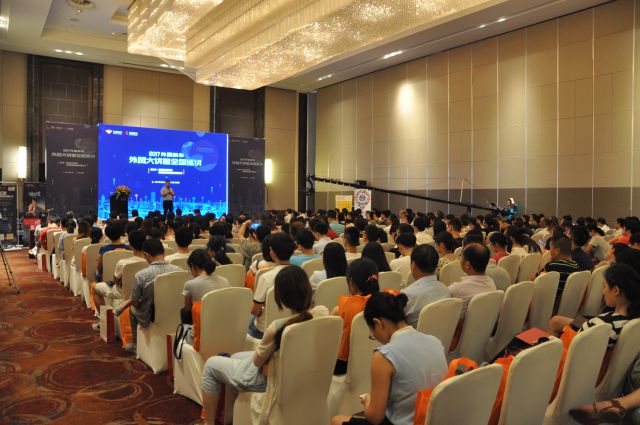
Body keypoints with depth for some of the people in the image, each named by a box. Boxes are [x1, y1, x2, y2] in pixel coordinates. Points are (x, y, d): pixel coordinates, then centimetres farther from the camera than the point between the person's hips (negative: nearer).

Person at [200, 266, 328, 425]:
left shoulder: (278, 328, -37)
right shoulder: (323, 312, -20)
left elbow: (257, 361, -16)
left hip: (272, 378, -6)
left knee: (211, 364, 17)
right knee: (236, 357, 30)